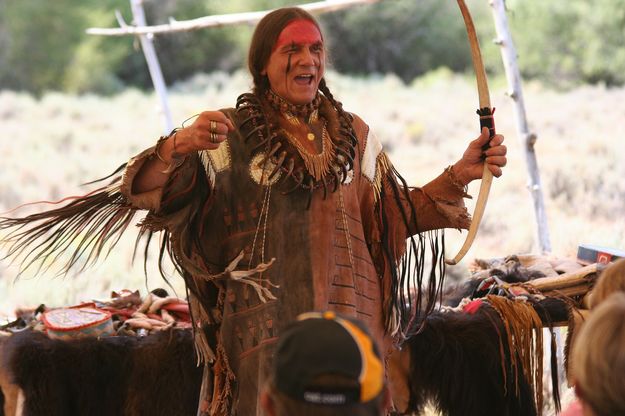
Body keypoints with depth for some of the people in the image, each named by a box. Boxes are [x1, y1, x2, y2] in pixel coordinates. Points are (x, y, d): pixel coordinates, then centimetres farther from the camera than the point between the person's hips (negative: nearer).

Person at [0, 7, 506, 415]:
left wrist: (459, 174, 4)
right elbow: (144, 192, -10)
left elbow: (398, 213, 16)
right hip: (262, 321, -3)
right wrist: (178, 146, -30)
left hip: (348, 315, 3)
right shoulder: (229, 133, -1)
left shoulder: (353, 135, 11)